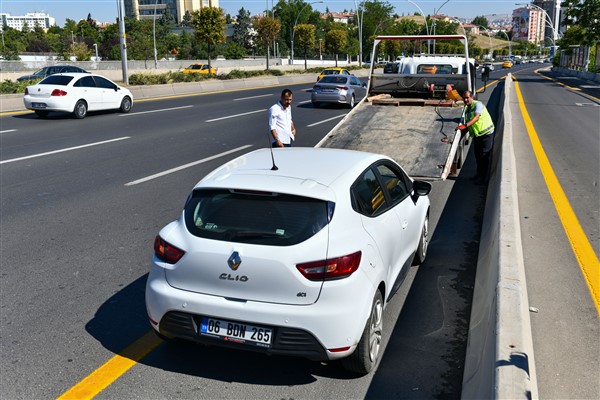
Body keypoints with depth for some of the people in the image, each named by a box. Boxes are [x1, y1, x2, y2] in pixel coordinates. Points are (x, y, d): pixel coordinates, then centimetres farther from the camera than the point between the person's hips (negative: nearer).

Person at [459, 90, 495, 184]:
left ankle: (483, 178, 5)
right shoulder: (466, 109, 10)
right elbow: (468, 126, 16)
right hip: (476, 135, 8)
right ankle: (479, 174, 31)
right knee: (477, 155, 16)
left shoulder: (478, 104, -16)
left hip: (486, 133, -8)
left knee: (484, 156, -3)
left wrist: (465, 125, -45)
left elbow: (476, 117, -33)